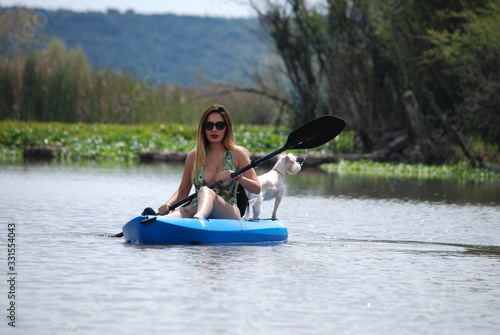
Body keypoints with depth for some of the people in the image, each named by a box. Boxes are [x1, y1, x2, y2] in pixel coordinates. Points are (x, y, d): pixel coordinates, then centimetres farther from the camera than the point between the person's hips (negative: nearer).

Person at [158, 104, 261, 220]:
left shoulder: (237, 153, 8)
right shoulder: (194, 156, 14)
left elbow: (257, 189, 3)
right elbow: (183, 191, 20)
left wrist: (238, 178, -17)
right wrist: (168, 205, -1)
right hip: (197, 210, 3)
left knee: (205, 191, -37)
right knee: (181, 212, -34)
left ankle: (199, 218, -72)